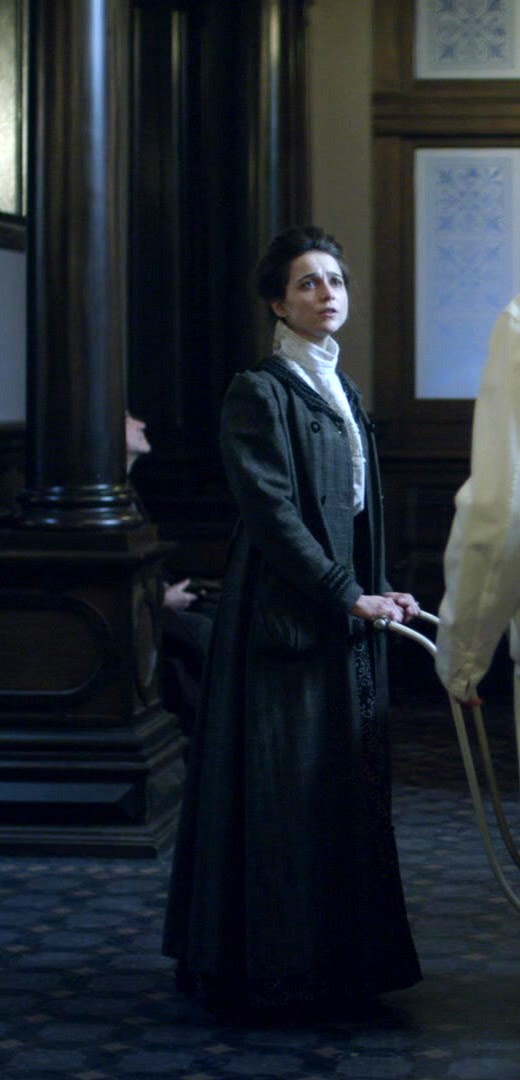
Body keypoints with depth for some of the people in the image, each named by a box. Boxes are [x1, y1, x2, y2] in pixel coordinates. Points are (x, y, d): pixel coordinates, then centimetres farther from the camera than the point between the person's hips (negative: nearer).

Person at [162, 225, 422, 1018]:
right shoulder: (259, 391, -9)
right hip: (286, 617, -8)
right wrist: (349, 595, -17)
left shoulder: (344, 393, 16)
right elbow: (273, 513, -16)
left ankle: (340, 955, 18)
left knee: (347, 784, 10)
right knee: (284, 787, -5)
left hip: (347, 620, 8)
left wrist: (379, 590, 6)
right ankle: (275, 966, 4)